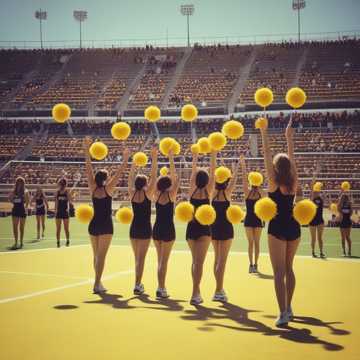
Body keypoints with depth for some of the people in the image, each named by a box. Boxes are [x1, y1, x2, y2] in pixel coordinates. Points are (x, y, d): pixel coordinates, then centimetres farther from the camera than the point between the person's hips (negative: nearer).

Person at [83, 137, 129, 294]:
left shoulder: (93, 188, 0)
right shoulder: (108, 189, -10)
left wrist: (87, 150, 1)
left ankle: (98, 282, 22)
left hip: (93, 224, 5)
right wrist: (125, 159, -2)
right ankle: (97, 284, -10)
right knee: (101, 255, -4)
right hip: (105, 225, -5)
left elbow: (88, 169, 1)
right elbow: (119, 173, -9)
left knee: (96, 255, 14)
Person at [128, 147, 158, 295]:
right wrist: (154, 158, -11)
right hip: (145, 228, -5)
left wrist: (134, 163, 17)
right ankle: (137, 285, -5)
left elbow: (131, 178, 12)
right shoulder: (147, 193, -10)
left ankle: (138, 283, 23)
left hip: (134, 228, 5)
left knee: (137, 257, 15)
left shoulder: (132, 193, 0)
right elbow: (153, 176, -12)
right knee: (141, 258, -2)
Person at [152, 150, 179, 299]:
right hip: (168, 229, -4)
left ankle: (161, 287, 15)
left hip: (156, 229, 4)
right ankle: (161, 289, -3)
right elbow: (175, 177, -7)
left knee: (160, 260, 14)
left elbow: (155, 179, 7)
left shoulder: (156, 195, 0)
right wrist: (171, 159, -5)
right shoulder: (171, 195, -10)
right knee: (164, 260, -1)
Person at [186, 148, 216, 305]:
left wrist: (195, 156, 13)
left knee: (195, 261, 17)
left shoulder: (192, 191, 0)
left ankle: (197, 291, 25)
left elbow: (194, 171, 7)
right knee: (199, 262, -8)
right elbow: (212, 172, -4)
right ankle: (195, 295, -17)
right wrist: (213, 155, 1)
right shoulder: (208, 191, -7)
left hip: (191, 228, 4)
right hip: (204, 229, -4)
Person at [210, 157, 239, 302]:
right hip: (225, 228, -5)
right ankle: (218, 292, -8)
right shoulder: (226, 192, -9)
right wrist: (235, 170, 18)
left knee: (217, 259, 16)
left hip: (214, 227, 6)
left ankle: (219, 289, 24)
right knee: (222, 260, -5)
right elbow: (234, 181, 3)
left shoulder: (213, 193, 1)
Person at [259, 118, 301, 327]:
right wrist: (289, 136, 20)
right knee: (289, 268, 19)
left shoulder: (274, 182, -9)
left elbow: (267, 155, -8)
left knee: (279, 272, -6)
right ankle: (288, 308, 27)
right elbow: (292, 157, 12)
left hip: (277, 228, -5)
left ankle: (283, 314, -13)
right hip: (293, 227, 5)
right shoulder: (294, 182, 1)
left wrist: (264, 134, -2)